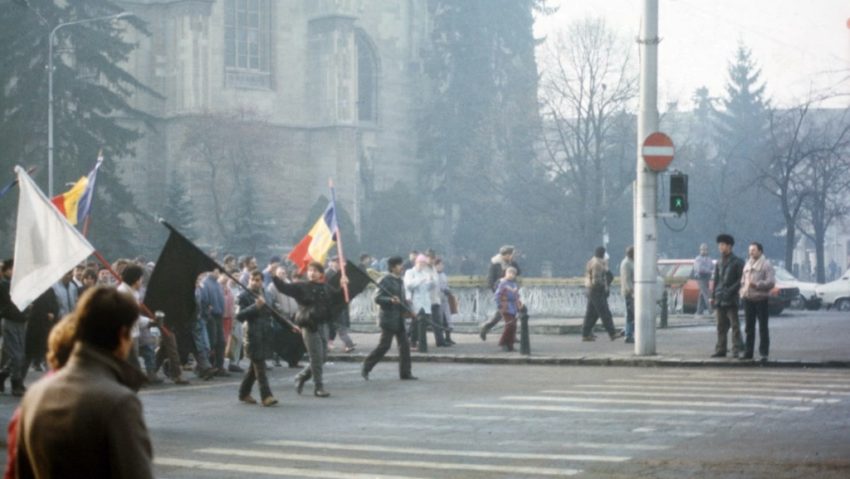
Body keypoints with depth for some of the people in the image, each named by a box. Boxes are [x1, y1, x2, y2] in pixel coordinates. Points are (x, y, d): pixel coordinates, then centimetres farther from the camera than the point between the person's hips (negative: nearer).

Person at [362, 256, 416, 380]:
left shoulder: (400, 281, 13)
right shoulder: (386, 280, -12)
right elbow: (377, 298, -16)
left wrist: (406, 308, 12)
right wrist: (391, 300, -30)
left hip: (399, 318, 8)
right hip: (388, 318, -8)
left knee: (404, 345, 4)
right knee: (384, 345, -5)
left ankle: (405, 372, 9)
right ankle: (366, 369, 7)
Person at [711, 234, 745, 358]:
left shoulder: (737, 262, -3)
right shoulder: (719, 263, 15)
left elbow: (741, 280, -6)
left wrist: (731, 290, -16)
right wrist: (713, 296, 11)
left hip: (731, 300, -6)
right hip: (719, 299, 6)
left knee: (734, 325, -4)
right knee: (721, 326, 7)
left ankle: (737, 350, -3)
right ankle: (720, 350, 10)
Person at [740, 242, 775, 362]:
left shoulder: (766, 264, -5)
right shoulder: (747, 264, 16)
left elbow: (771, 282, -13)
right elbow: (743, 281, 23)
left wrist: (756, 284, -20)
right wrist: (742, 291, 6)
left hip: (761, 299, -6)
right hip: (748, 299, 6)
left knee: (763, 328, -3)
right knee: (749, 327, 10)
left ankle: (764, 353, -2)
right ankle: (748, 352, 17)